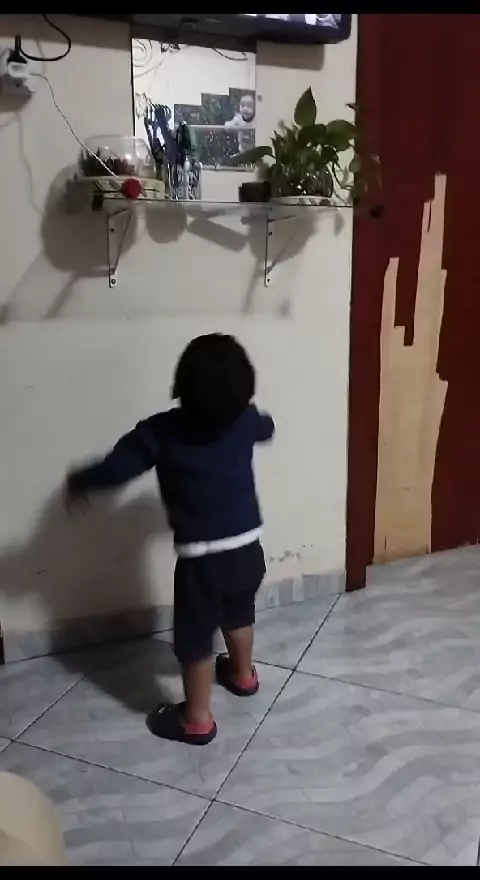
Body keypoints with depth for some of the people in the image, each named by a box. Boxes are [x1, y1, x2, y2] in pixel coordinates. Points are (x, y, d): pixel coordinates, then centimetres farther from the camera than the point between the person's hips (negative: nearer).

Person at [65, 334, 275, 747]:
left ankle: (197, 720, 26)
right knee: (239, 615, 29)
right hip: (248, 547, 5)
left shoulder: (161, 431, -19)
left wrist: (77, 482, 3)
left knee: (195, 638, 13)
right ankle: (243, 675, 52)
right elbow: (267, 427, 17)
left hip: (202, 557, -5)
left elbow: (115, 469, -16)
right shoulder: (246, 420, -6)